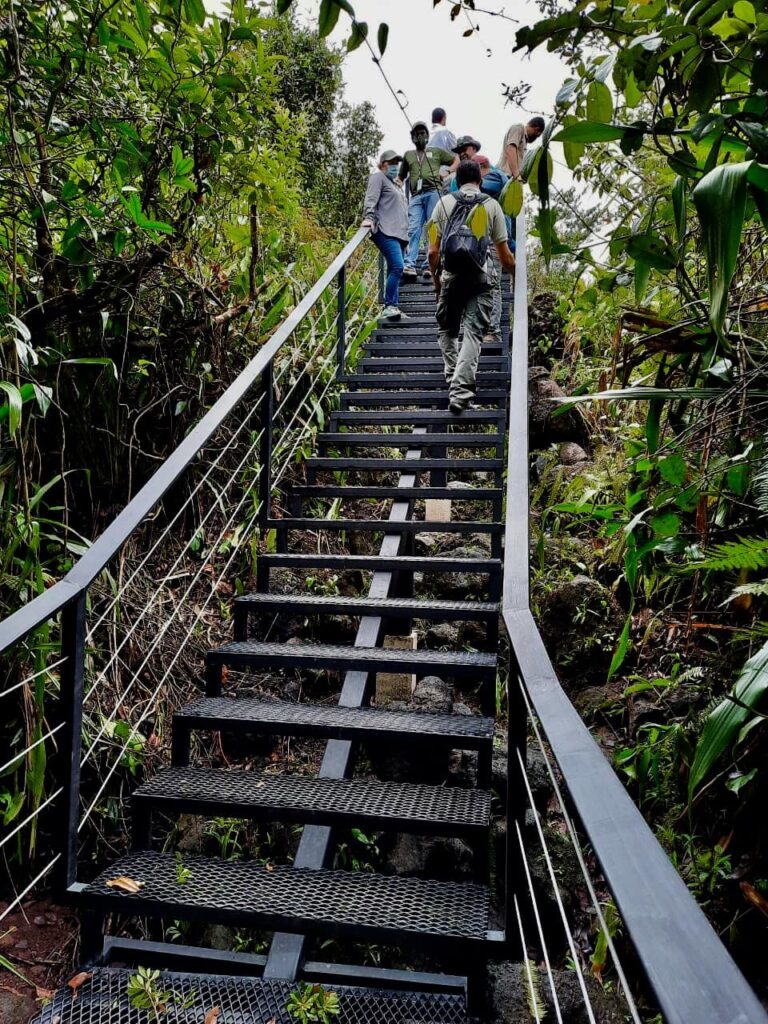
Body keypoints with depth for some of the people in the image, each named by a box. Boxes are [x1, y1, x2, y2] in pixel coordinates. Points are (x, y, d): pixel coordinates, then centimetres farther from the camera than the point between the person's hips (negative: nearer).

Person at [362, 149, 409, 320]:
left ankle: (391, 309, 4)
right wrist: (369, 217, -23)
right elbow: (370, 199, -7)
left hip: (399, 234, 9)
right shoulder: (378, 177, 6)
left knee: (395, 271, 4)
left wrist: (405, 233, 27)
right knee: (397, 267, -23)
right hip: (386, 232, -9)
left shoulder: (395, 183, 32)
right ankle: (390, 306, -21)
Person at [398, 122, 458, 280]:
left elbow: (456, 160, 24)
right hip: (416, 196, 1)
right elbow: (401, 176, 34)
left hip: (433, 192, -1)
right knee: (413, 229, -14)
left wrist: (448, 171, 6)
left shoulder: (437, 152, 23)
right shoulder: (408, 155, 28)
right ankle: (410, 265, -23)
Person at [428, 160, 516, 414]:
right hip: (481, 278, -1)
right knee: (473, 334, -2)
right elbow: (504, 255, 7)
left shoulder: (444, 203, 9)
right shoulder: (492, 206, 8)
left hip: (450, 276, 1)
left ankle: (454, 378, 20)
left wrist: (436, 281, 19)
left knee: (447, 330, 20)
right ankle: (460, 392, -12)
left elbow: (433, 252, 4)